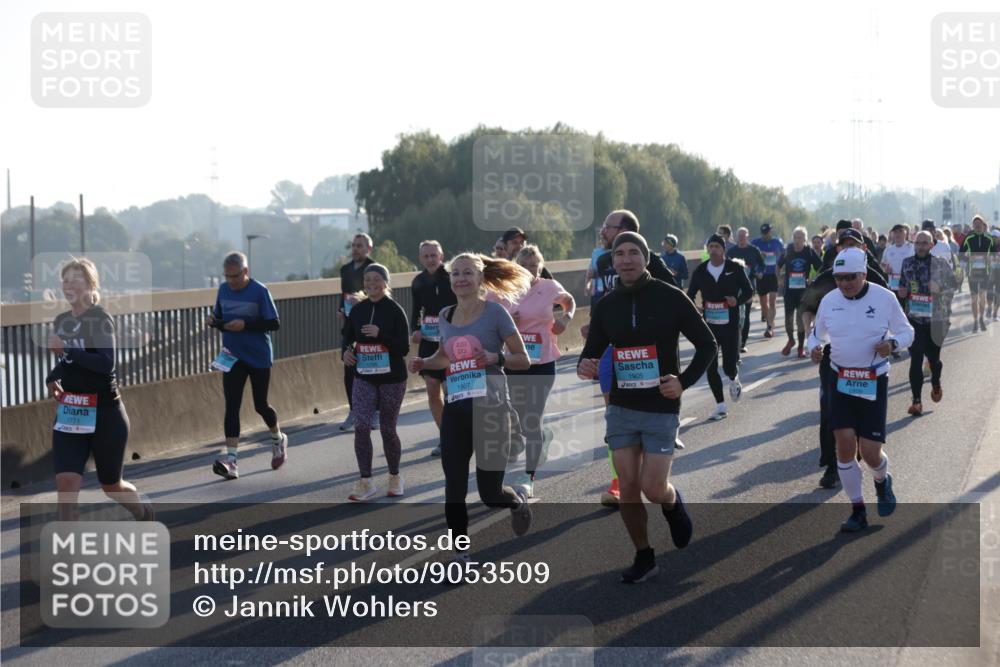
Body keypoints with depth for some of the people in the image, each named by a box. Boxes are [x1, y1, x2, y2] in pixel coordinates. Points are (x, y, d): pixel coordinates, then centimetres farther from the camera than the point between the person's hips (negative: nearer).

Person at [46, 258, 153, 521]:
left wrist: (65, 350, -29)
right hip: (69, 414, 5)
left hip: (105, 414, -5)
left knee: (111, 486, 13)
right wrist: (51, 379, 4)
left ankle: (144, 513, 45)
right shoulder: (61, 321, 8)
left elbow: (106, 363, -26)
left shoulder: (101, 319, -13)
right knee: (66, 484, -13)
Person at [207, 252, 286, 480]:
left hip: (259, 357, -3)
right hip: (232, 358, 4)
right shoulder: (223, 290, 3)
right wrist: (213, 321, -10)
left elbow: (274, 324, -14)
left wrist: (246, 325, -25)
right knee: (231, 406, -7)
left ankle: (278, 440, 38)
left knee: (260, 405, 9)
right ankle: (230, 460, -12)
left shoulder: (259, 291, -12)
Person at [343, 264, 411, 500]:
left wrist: (380, 335, -26)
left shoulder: (395, 311, -9)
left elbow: (404, 348, -12)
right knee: (361, 426, -13)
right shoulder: (357, 310, 2)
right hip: (364, 378, 3)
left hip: (392, 379, -3)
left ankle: (395, 477, 28)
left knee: (388, 429, 7)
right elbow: (348, 337, 16)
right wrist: (346, 351, -6)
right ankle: (365, 482, -7)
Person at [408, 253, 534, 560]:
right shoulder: (445, 316, 10)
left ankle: (518, 499, 33)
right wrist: (423, 363, 8)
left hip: (490, 407, -4)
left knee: (490, 493, -2)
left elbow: (524, 360, -2)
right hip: (455, 408, 4)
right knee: (454, 487, -2)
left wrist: (496, 357, -20)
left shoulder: (494, 312, -4)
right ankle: (462, 553, 11)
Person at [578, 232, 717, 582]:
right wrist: (584, 367, -13)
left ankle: (673, 504, 28)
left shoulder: (671, 298, -7)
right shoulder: (605, 306, 4)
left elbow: (707, 345, -1)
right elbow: (592, 352, 11)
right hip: (621, 408, 3)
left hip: (661, 409, -3)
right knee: (628, 488, 1)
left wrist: (684, 382, -13)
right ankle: (643, 558, 17)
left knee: (653, 489, -8)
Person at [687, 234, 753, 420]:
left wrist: (738, 301, -17)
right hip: (708, 325, 3)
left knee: (729, 366, -5)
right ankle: (721, 406, 12)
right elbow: (690, 294, 13)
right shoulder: (700, 271, 4)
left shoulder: (735, 268, -3)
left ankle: (734, 380, 34)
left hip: (730, 324, -3)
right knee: (710, 367, 0)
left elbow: (748, 291, 4)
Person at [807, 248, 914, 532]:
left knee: (870, 452, -6)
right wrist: (814, 347, -6)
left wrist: (892, 343, -18)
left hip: (874, 382, -2)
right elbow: (817, 332, 16)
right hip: (840, 379, 2)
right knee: (845, 445, -6)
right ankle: (858, 511, 8)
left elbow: (907, 331, 3)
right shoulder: (829, 301, 1)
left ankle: (882, 481, 33)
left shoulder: (885, 299, -7)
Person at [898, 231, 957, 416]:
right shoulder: (907, 263, 5)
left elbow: (954, 283, -1)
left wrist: (940, 288, -20)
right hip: (914, 318, 1)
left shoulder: (940, 264, -4)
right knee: (916, 359, -7)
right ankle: (916, 400, -4)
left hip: (935, 318, -1)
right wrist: (901, 292, -2)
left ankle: (936, 384, 46)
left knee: (933, 357, 13)